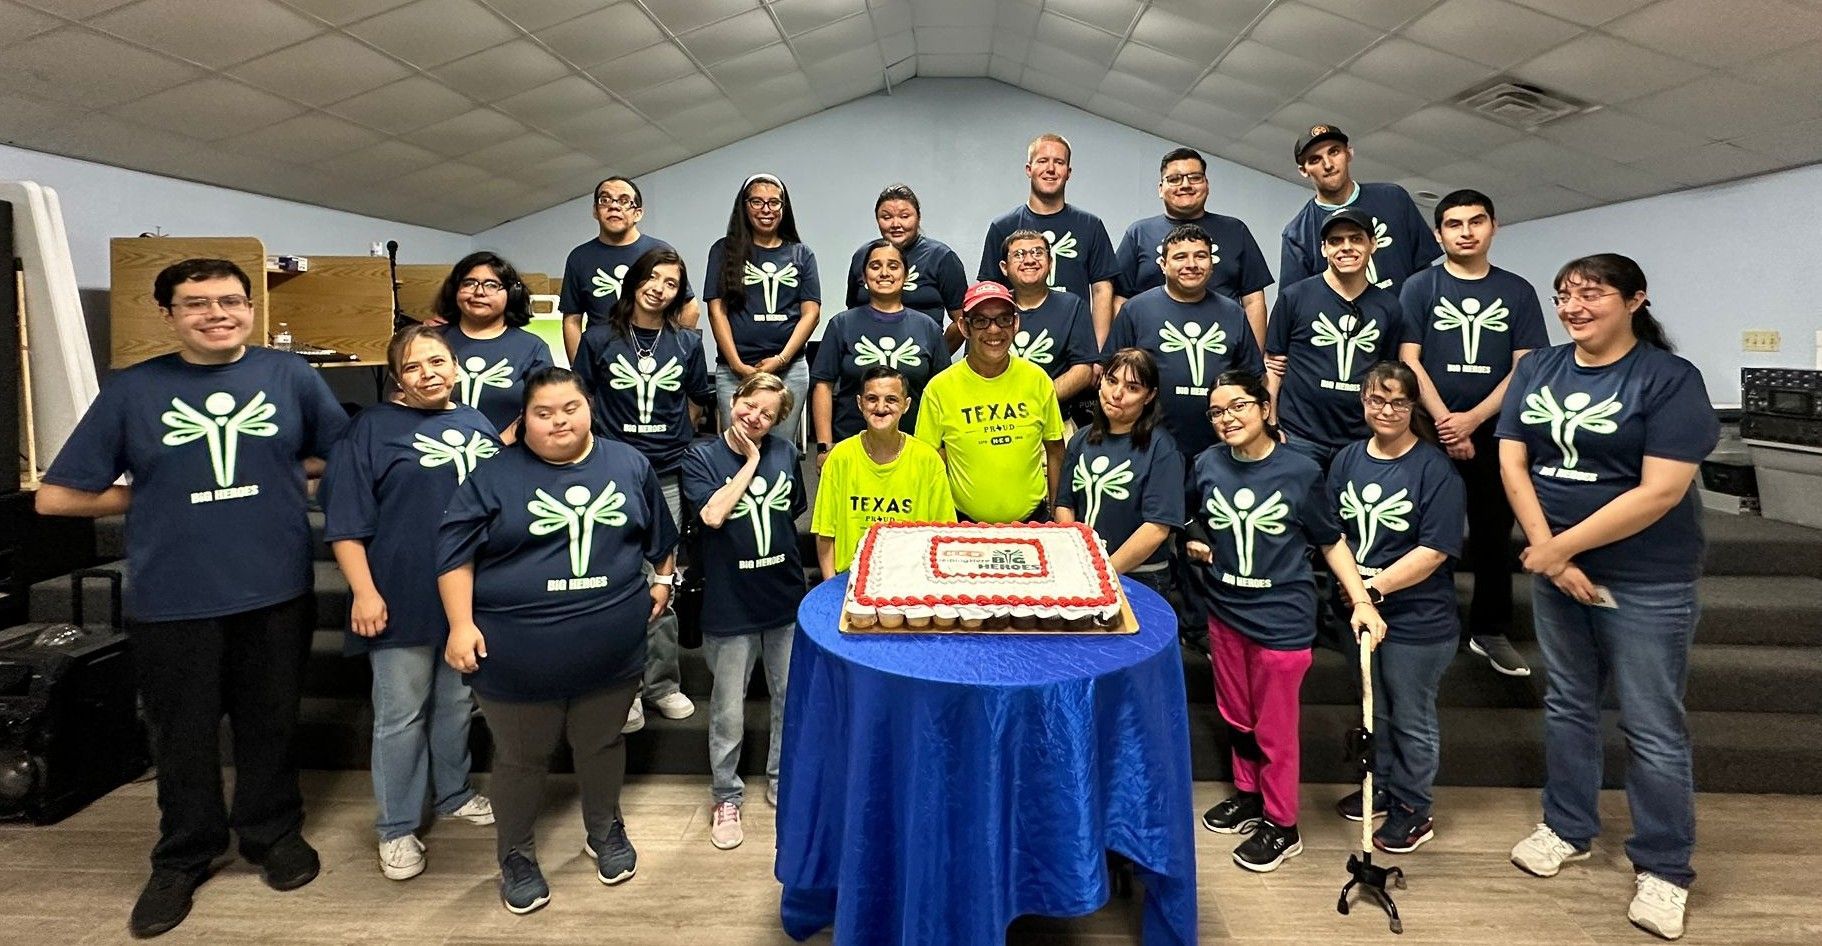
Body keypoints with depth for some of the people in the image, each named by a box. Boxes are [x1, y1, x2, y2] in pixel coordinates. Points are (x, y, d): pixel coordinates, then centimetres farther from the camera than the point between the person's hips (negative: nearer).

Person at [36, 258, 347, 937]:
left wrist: (279, 472, 0)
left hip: (276, 592, 0)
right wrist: (155, 496, 0)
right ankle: (182, 858, 33)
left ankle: (273, 833, 35)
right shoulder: (131, 390, -1)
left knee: (270, 726, 15)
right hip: (171, 600, 0)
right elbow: (57, 496, 1)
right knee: (183, 736, 14)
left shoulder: (291, 375, 0)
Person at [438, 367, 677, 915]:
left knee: (602, 746, 20)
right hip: (517, 658, -2)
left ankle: (605, 831, 43)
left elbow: (660, 534, 16)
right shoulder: (495, 476, -6)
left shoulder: (629, 465, 3)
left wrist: (662, 580, 11)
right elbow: (455, 551, -7)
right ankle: (516, 856, 34)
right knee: (521, 759, 13)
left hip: (611, 654, 2)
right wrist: (461, 625, -12)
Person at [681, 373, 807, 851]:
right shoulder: (701, 456, -7)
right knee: (728, 711, 8)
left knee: (791, 700, 16)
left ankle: (781, 781, 36)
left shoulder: (785, 453, 2)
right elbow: (713, 513, -23)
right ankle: (726, 796, 28)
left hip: (786, 597, 3)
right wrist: (751, 462, -16)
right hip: (730, 602, -3)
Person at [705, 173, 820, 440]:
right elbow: (717, 310, 3)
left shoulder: (801, 254, 13)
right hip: (735, 370, -1)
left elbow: (811, 312, 6)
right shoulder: (725, 250, 9)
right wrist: (737, 365, -7)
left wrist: (781, 359, -7)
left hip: (790, 368, 1)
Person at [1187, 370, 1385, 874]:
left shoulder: (1300, 471, -12)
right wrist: (1195, 544, -3)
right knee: (1237, 717, 20)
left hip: (1281, 618, -4)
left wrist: (1362, 601, -11)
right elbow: (1196, 520, 17)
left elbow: (1332, 541, -3)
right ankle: (1248, 794, 41)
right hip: (1225, 610, 4)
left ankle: (1281, 825, 25)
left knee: (1274, 728, 7)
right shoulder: (1208, 464, -3)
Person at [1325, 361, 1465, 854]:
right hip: (1361, 610, 6)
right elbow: (1334, 530, 5)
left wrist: (1375, 587, -22)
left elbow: (1435, 550, -20)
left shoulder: (1434, 469, -16)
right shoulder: (1348, 459, 1)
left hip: (1418, 621, -5)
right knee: (1374, 708, 22)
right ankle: (1382, 788, 42)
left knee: (1412, 718, 11)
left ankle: (1413, 808, 29)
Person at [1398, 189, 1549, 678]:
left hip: (1494, 432, 2)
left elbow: (1525, 367, 1)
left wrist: (1473, 419, -12)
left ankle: (1490, 630, 21)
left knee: (1494, 533, 8)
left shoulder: (1517, 292, 7)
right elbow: (1409, 361, -6)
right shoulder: (1420, 288, 1)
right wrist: (1447, 425, -13)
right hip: (1433, 433, -2)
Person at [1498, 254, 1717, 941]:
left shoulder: (1669, 377, -12)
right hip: (1555, 570, 5)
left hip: (1647, 583, -5)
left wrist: (1561, 546, -17)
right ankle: (1567, 828, 33)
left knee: (1652, 728, 4)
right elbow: (1512, 462, -1)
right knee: (1566, 705, 17)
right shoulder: (1537, 370, 4)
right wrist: (1547, 552, -12)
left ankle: (1664, 870, 20)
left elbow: (1662, 490, -20)